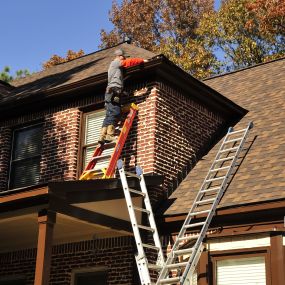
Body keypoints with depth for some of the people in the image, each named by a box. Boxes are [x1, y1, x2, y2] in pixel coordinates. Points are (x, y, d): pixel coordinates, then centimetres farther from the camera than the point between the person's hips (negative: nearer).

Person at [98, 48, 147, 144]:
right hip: (114, 91, -10)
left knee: (109, 115, 2)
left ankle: (102, 136, -7)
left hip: (110, 92, 10)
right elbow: (130, 61, -1)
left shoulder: (114, 65, 32)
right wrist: (143, 60, 7)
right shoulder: (116, 63, 4)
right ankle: (109, 135, -27)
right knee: (115, 113, -18)